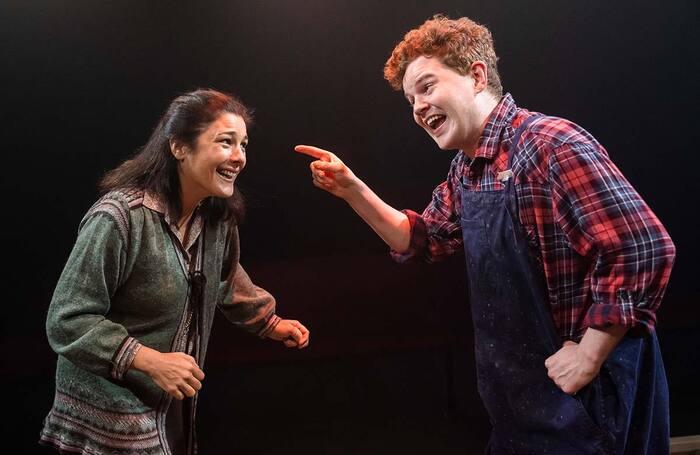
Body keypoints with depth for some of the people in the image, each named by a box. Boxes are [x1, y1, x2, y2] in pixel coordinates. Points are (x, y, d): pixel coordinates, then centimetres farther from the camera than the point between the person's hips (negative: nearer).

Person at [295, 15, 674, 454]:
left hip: (590, 388, -9)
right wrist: (351, 189, 6)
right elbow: (424, 239, 19)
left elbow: (643, 249, -28)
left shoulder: (549, 144, -23)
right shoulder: (466, 169, 6)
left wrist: (588, 357, -22)